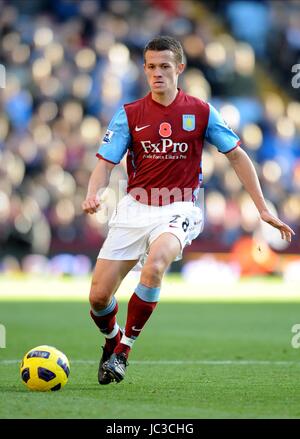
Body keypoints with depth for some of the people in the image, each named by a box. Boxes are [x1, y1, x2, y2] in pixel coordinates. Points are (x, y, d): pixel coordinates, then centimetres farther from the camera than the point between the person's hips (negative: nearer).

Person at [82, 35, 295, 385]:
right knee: (98, 297, -4)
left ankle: (123, 350, -17)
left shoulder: (201, 112, 1)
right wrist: (93, 195, -24)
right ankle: (111, 340, 32)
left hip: (178, 209, -2)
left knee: (154, 265, -34)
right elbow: (105, 162, -1)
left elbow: (237, 156, 8)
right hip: (134, 208, 2)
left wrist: (263, 209, 3)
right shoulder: (128, 115, 2)